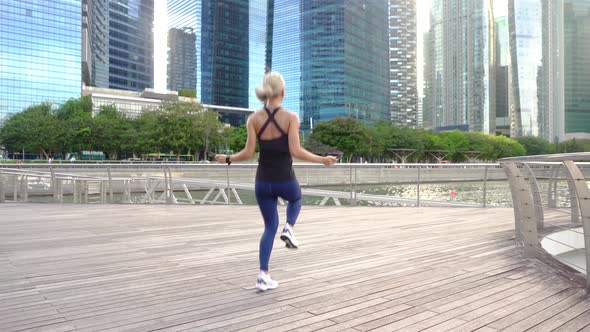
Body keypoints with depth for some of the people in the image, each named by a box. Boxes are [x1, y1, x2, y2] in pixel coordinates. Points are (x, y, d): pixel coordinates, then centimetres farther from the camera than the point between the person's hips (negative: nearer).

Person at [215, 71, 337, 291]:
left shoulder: (254, 118, -2)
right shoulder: (291, 117, -10)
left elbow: (248, 153, -6)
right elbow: (296, 152, -18)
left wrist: (228, 159, 12)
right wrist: (322, 160, -6)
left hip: (263, 182, 3)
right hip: (285, 181, -2)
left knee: (270, 227, 19)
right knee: (295, 198, 36)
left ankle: (263, 276, 11)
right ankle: (288, 229, 10)